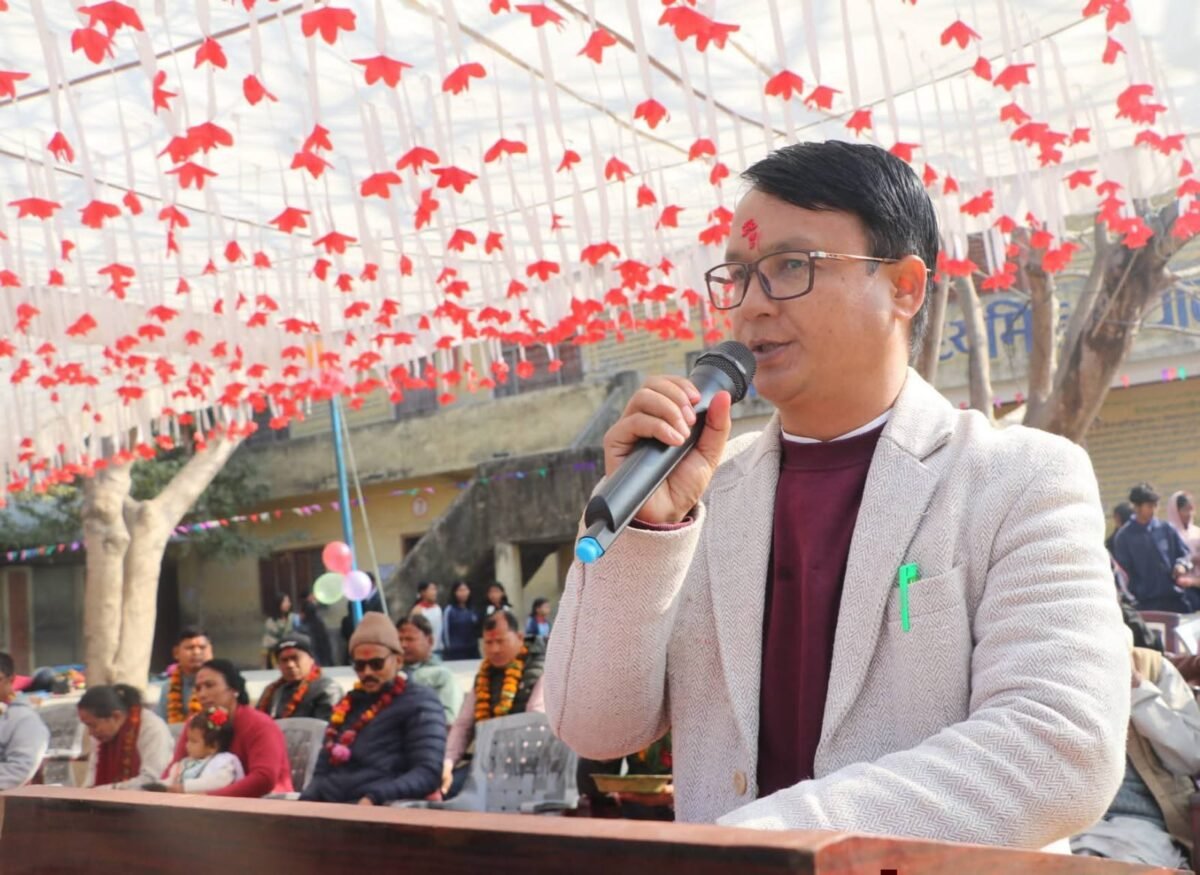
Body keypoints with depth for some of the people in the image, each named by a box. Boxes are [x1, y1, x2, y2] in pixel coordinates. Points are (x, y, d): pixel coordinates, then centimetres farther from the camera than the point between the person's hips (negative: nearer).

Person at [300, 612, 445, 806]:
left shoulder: (418, 701, 3)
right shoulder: (348, 704, 22)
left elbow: (428, 772, -7)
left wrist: (374, 799, -19)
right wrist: (307, 802, 3)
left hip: (383, 809, -5)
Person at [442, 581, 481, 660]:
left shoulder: (473, 610, 10)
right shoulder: (449, 610, -7)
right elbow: (446, 631, -6)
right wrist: (450, 647, -6)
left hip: (473, 651, 6)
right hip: (456, 652, -6)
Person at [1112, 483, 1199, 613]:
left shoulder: (1166, 529, 6)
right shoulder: (1124, 536, -1)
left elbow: (1185, 552, 13)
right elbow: (1123, 569, -1)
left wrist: (1181, 564, -9)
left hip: (1177, 596, 3)